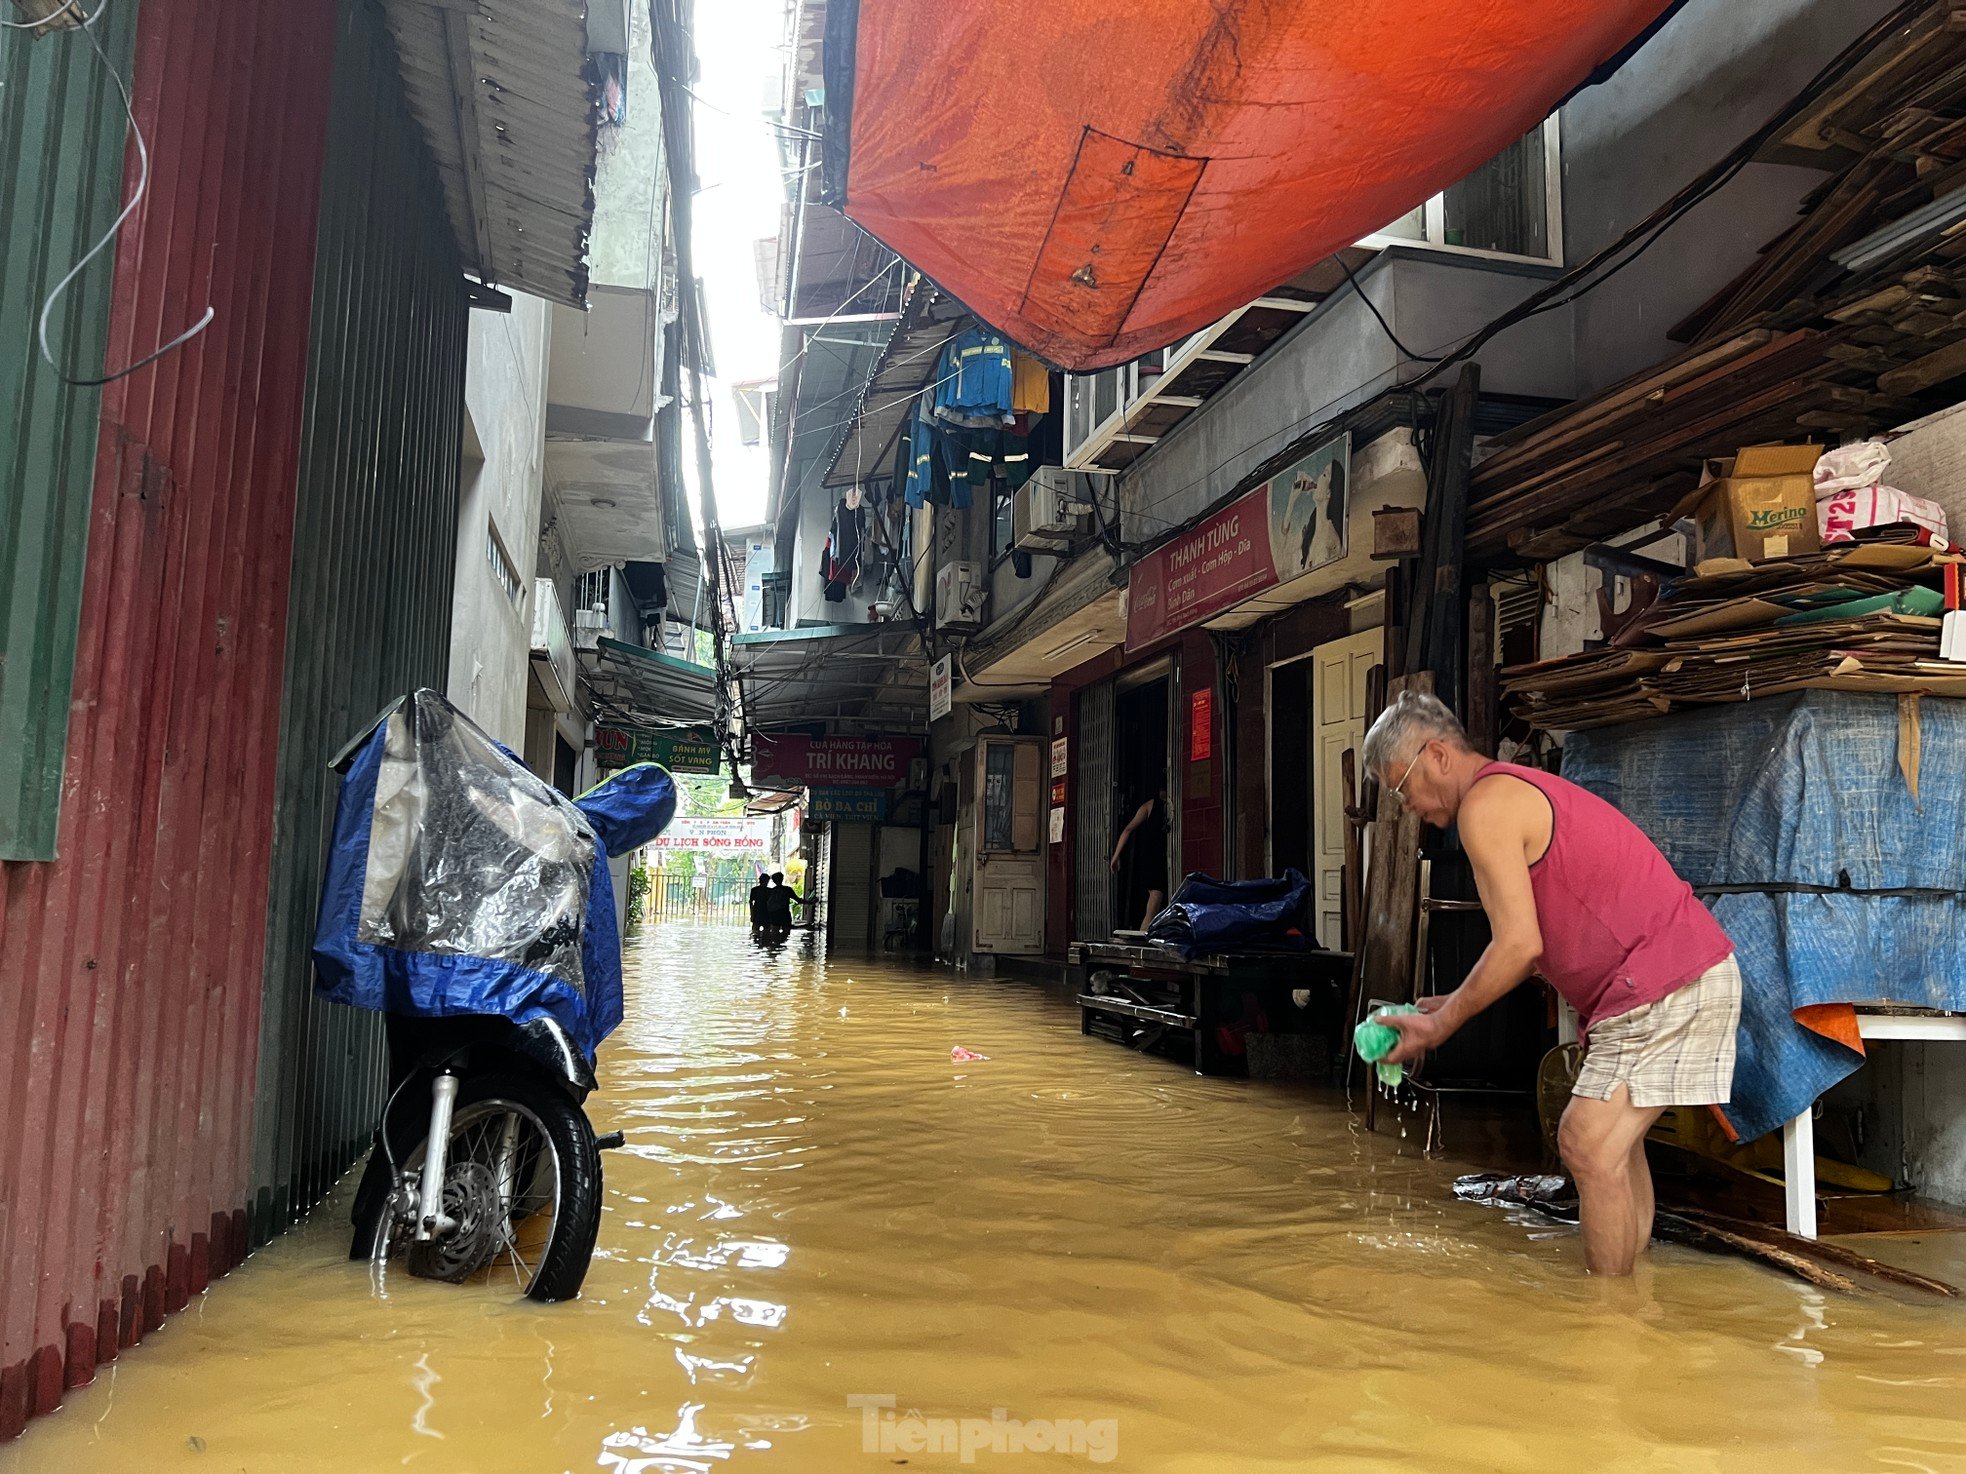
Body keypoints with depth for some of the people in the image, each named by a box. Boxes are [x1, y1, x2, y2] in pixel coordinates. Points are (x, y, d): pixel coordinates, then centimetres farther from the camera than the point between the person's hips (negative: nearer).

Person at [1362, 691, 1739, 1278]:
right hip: (1694, 970, 11)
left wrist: (1440, 1024, -8)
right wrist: (1454, 1004, 16)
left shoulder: (1486, 802, -13)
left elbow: (1520, 945, -18)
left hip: (1664, 981, -11)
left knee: (1591, 1148, -10)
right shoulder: (1523, 791, 20)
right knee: (1615, 1142, 16)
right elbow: (1539, 945, 19)